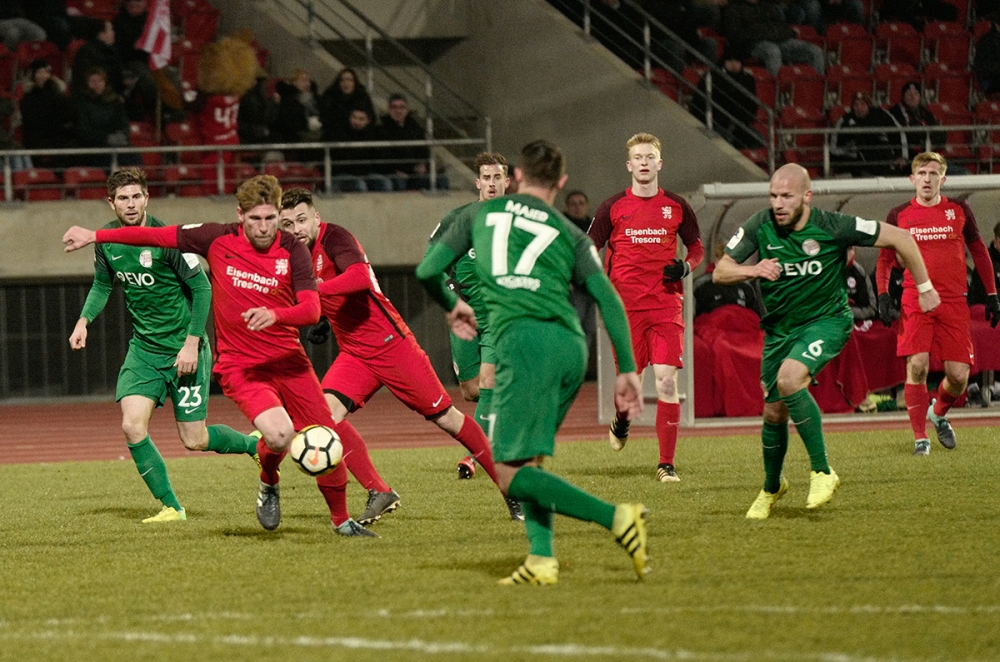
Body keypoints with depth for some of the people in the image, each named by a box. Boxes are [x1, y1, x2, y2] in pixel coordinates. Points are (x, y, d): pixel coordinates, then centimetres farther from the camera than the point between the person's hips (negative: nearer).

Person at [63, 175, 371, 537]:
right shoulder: (218, 240, -5)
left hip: (288, 361, 2)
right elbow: (157, 236, 4)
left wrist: (274, 314, -36)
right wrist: (95, 235, 7)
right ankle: (268, 485, 8)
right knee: (279, 433, -26)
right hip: (239, 366, -2)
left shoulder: (293, 251, -6)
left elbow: (311, 309, -15)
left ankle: (341, 519, 24)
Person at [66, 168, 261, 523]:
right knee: (132, 427, -13)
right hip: (143, 348, 5)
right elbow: (102, 284, 17)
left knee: (193, 440, -1)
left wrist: (192, 343, -19)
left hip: (183, 348, -5)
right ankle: (171, 507, 1)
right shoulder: (106, 240, -2)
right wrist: (84, 320, 0)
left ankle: (255, 445, 28)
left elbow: (202, 288, -14)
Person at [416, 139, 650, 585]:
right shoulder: (568, 233, 21)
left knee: (511, 474, -7)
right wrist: (627, 371, 12)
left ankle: (616, 517, -22)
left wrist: (452, 305, 42)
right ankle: (542, 558, 4)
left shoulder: (484, 214, 20)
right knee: (530, 457, 19)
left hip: (523, 340, -4)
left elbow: (427, 271, 21)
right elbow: (609, 300, 10)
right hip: (572, 344, 4)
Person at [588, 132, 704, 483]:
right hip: (626, 307, 0)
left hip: (667, 306, 0)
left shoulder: (677, 206, 6)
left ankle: (666, 464, -6)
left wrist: (685, 267, -3)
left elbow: (697, 248, 18)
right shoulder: (612, 207, 3)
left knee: (667, 381, -11)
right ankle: (621, 421, 41)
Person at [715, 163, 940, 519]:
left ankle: (822, 472, -22)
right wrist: (754, 270, -27)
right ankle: (772, 487, 37)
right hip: (779, 327, 4)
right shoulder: (760, 226, -12)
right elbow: (720, 271, -7)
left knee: (789, 378, -31)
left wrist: (925, 287, -2)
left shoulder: (832, 227, -20)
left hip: (826, 320, -4)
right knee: (774, 412, 9)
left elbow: (900, 238, -10)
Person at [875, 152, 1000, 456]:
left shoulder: (959, 211, 8)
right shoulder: (899, 215, 6)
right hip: (915, 301, -1)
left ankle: (939, 413, 29)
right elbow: (885, 259, 13)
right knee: (917, 366, -17)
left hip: (954, 303, 1)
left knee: (959, 375, -4)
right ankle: (920, 437, -5)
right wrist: (883, 295, -1)